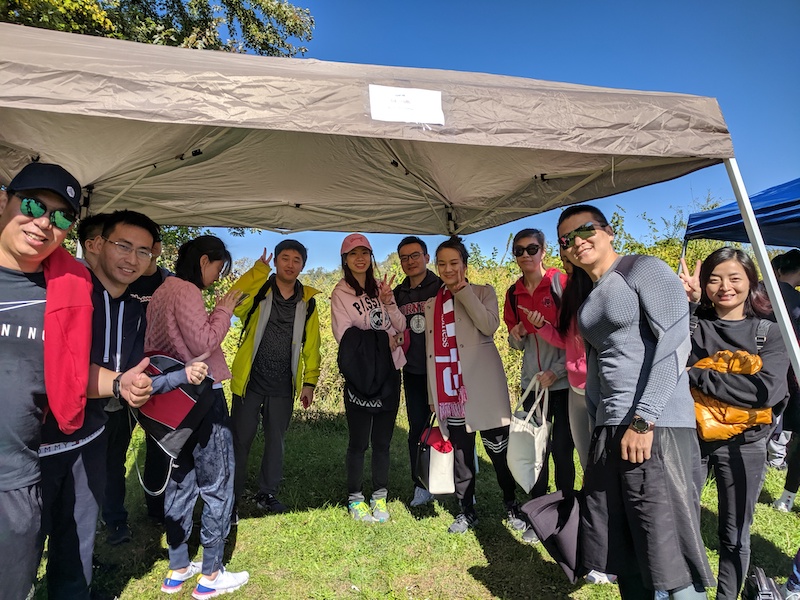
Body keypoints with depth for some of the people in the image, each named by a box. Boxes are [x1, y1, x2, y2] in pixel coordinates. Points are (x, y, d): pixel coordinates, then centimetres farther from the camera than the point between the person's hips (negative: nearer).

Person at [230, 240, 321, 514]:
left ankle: (267, 493, 30)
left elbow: (311, 343, 5)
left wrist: (309, 381, 2)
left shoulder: (307, 300, 5)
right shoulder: (258, 290, -2)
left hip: (283, 386, 2)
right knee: (240, 440, 7)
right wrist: (258, 270, -25)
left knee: (275, 440, 13)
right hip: (250, 381, -2)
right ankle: (230, 496, 25)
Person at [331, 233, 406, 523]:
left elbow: (401, 327, 6)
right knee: (358, 441, 5)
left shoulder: (381, 287, 11)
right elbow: (344, 333, -10)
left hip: (389, 373, 4)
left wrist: (389, 301, -10)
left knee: (382, 440, 11)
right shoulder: (340, 292, 0)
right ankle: (355, 499, 22)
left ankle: (380, 497, 25)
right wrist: (383, 338, -9)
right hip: (359, 375, -3)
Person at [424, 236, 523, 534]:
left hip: (482, 384, -3)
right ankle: (467, 510, 27)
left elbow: (489, 325, -15)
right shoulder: (431, 302, 13)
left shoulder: (483, 292, 4)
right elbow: (430, 345, 14)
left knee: (497, 447, 6)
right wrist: (434, 390, 10)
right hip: (450, 387, 3)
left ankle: (512, 505, 27)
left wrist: (463, 290, -14)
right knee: (461, 451, 11)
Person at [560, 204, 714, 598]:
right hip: (608, 430, 7)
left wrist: (642, 420, -19)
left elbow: (674, 342, -15)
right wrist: (596, 429, 16)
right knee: (618, 547, 13)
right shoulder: (589, 300, 17)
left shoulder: (644, 269, -4)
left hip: (657, 426, -7)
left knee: (666, 552, -3)